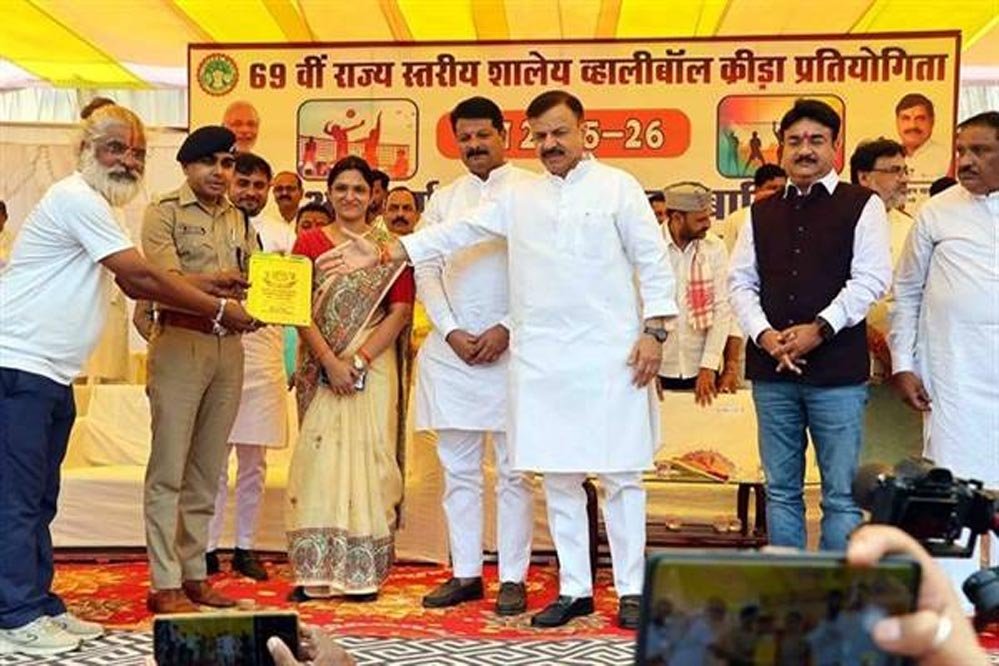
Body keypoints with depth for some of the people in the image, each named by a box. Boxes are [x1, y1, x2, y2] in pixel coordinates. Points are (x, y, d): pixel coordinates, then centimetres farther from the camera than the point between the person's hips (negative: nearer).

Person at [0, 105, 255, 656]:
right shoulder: (77, 199, -14)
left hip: (51, 373, 10)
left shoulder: (93, 203, 19)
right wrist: (220, 310, -12)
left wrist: (201, 283, 9)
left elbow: (133, 283, 19)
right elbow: (143, 275, -18)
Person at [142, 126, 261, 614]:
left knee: (207, 472, 10)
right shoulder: (164, 212, 0)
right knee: (169, 471, -3)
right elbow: (167, 280, -12)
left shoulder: (240, 220, 17)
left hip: (229, 347, 6)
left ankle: (194, 574, 18)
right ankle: (164, 584, 1)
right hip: (180, 344, -5)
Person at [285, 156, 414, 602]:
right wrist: (330, 360, -12)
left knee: (368, 457, 0)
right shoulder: (309, 243, 8)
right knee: (318, 457, -1)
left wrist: (359, 359, -12)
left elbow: (401, 311, -1)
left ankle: (363, 573, 8)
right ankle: (315, 571, 6)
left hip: (375, 368, 0)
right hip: (322, 368, 1)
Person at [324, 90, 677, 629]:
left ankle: (630, 590, 11)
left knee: (620, 475, 1)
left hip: (609, 356, -4)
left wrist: (654, 331, -7)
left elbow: (653, 262, 1)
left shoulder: (618, 187, 2)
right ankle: (574, 589, 19)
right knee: (557, 478, 8)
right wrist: (382, 253, 5)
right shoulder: (519, 197, 12)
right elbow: (455, 233, 11)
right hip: (541, 358, 4)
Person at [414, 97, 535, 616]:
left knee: (514, 471, 2)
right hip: (451, 348, 4)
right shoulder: (443, 199, 13)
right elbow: (426, 271, 8)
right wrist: (452, 332, -5)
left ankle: (513, 578, 8)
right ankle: (465, 573, 17)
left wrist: (506, 330, -12)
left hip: (511, 347, -4)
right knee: (458, 470, 8)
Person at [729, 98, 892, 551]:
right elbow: (740, 281, 10)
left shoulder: (862, 206, 3)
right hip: (771, 370, 4)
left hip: (837, 369, -4)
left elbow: (871, 278, -6)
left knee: (841, 492, 1)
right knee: (781, 490, 10)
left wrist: (820, 328, -15)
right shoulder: (761, 214, 15)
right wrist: (764, 334, -7)